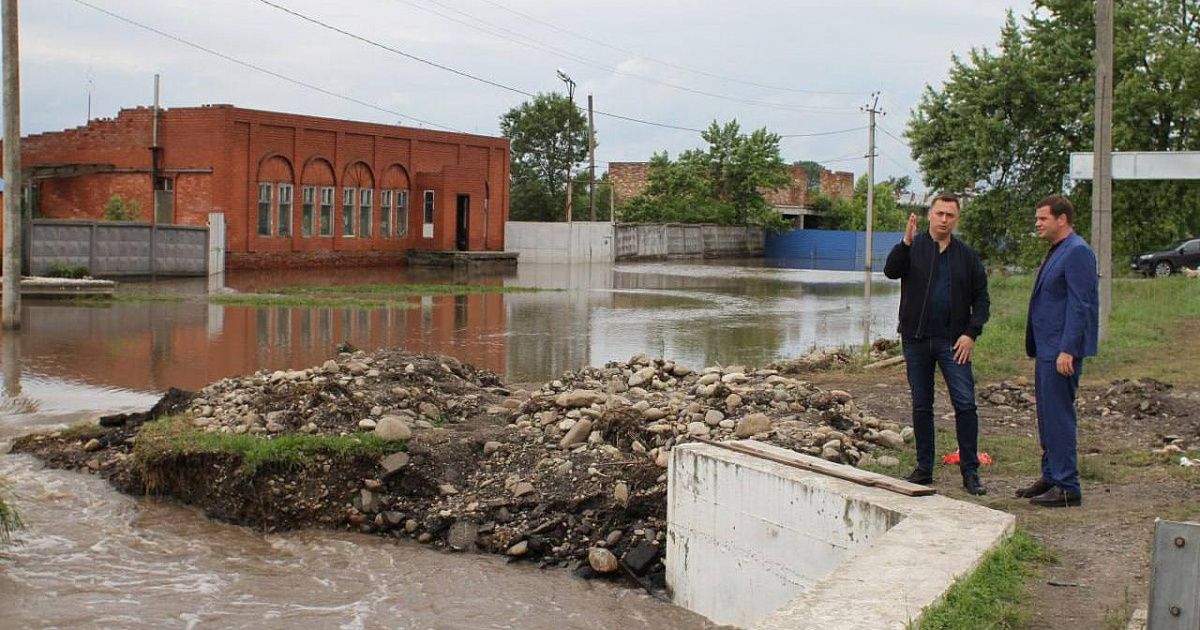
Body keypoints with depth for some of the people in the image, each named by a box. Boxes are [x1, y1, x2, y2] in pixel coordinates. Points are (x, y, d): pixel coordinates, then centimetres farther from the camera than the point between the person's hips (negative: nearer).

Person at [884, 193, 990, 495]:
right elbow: (891, 271, -16)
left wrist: (971, 333, -4)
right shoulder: (913, 248, 3)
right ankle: (924, 468, 17)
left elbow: (981, 298, 9)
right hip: (917, 338, 0)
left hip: (953, 341, 0)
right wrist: (905, 243, -31)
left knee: (965, 404, -7)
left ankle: (970, 471, -1)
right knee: (921, 406, 8)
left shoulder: (967, 256, 7)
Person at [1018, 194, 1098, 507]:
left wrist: (1067, 350, -23)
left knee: (1059, 415, -7)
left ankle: (1067, 487, -1)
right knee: (1048, 415, 16)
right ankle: (1051, 477, 25)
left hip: (1061, 350, -10)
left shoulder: (1077, 252, -14)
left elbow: (1079, 305, -20)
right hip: (1047, 347, 10)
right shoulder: (1057, 252, 17)